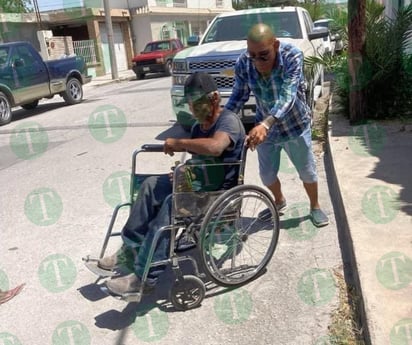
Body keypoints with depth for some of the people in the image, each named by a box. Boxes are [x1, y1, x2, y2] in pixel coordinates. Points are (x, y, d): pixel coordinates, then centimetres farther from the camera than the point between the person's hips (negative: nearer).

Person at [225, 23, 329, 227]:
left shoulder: (292, 56, -29)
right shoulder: (243, 64, -19)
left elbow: (287, 96, -39)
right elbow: (239, 96, -6)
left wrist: (265, 124, -53)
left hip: (294, 124, -3)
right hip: (264, 126, 3)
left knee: (307, 171, 11)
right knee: (266, 174, 15)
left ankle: (315, 207, 37)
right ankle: (279, 201, 45)